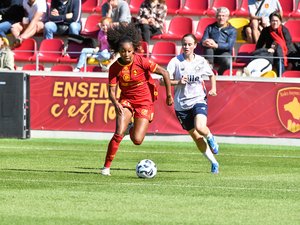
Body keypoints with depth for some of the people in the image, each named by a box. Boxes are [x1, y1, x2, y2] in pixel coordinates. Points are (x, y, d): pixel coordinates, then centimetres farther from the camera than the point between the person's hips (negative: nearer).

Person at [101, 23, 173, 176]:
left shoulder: (141, 61, -18)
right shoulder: (115, 68, -11)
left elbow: (164, 73, -9)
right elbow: (112, 91, -10)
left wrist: (169, 95, -3)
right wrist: (116, 103, -33)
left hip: (145, 102, -1)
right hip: (126, 101, 1)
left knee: (137, 140, -11)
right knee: (119, 133, -21)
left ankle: (132, 128, 28)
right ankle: (106, 167, -8)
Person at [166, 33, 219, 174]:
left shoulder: (201, 61, 1)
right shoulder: (176, 61, -5)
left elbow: (212, 75, 20)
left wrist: (213, 89, 3)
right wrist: (178, 82, -25)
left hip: (199, 100, -1)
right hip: (181, 104, 1)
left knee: (200, 127, -28)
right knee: (196, 137, 5)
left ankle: (210, 137, 8)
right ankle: (214, 163, 19)